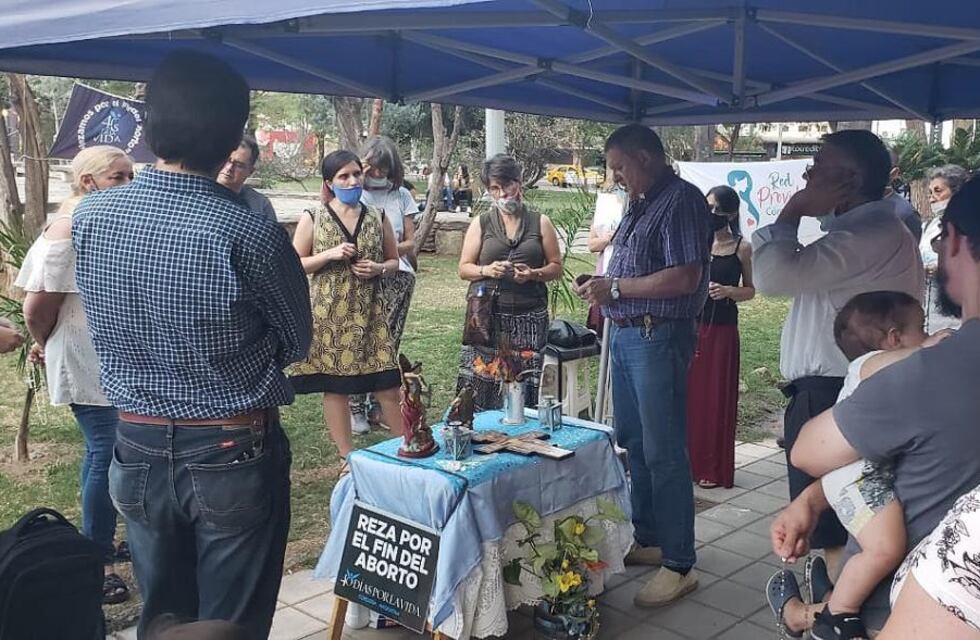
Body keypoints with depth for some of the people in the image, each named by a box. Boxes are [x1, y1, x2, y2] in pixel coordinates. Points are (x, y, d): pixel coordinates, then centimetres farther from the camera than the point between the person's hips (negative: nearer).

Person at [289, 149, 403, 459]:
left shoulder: (378, 218, 7)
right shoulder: (312, 220, 1)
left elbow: (394, 262, 15)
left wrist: (378, 269, -7)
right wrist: (330, 254, -14)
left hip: (369, 312, 1)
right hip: (329, 313, -1)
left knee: (387, 384, -1)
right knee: (335, 386, 5)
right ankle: (347, 457, 18)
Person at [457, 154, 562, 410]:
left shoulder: (540, 223, 9)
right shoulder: (480, 224, 10)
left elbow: (556, 267, 9)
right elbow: (464, 268, 9)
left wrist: (533, 274, -11)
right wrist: (486, 270, -11)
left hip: (529, 317, 0)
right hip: (486, 315, 0)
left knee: (524, 386, -4)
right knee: (480, 382, -6)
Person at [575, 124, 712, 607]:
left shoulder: (681, 201, -13)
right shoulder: (640, 204, 15)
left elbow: (684, 278, -22)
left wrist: (616, 287, -16)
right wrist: (602, 285, 3)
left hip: (659, 338, -10)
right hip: (625, 333, 10)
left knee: (663, 452, -4)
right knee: (633, 444, 16)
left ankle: (679, 564, 6)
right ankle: (648, 540, 30)